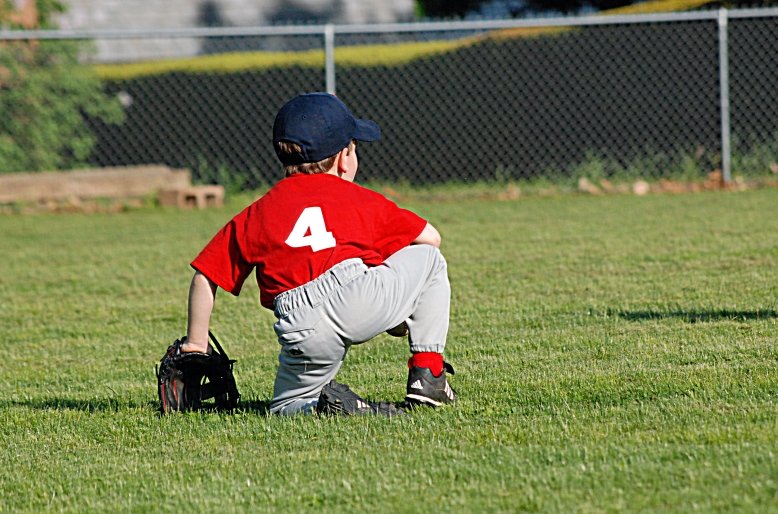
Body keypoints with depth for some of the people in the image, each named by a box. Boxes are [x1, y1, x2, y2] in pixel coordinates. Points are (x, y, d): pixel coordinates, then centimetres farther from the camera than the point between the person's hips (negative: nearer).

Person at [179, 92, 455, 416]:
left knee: (287, 405, 25)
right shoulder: (360, 199, 21)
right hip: (361, 295, -1)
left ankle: (322, 402, -11)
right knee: (429, 258, 25)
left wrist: (195, 346, 31)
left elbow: (204, 277, 23)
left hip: (303, 336, 1)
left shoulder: (257, 213, 25)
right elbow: (430, 238, 30)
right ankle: (426, 374, 16)